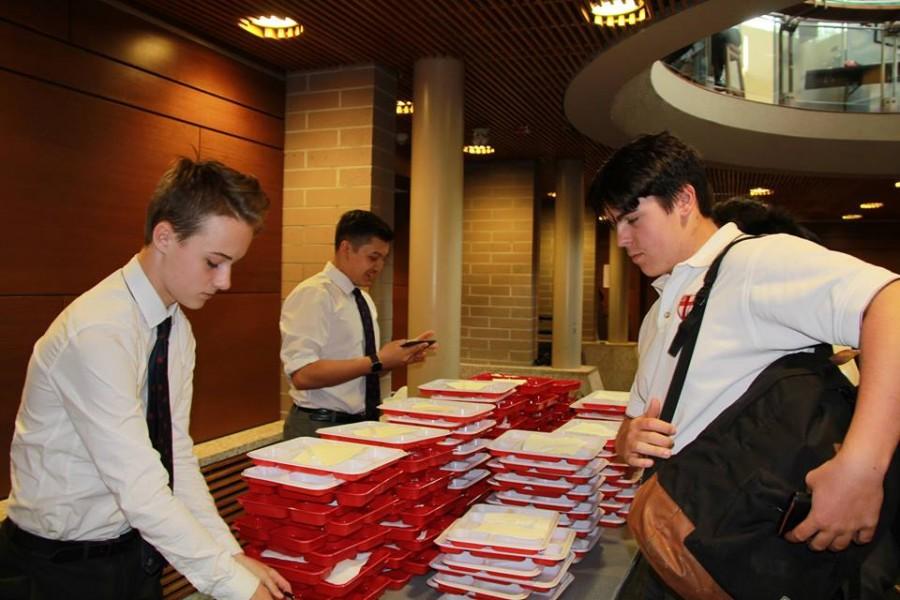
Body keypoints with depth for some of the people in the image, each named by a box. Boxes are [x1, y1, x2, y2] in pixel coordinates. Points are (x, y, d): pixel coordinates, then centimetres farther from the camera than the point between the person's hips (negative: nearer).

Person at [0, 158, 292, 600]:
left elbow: (177, 457, 0)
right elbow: (141, 493, -29)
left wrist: (231, 553, -7)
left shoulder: (176, 328, -1)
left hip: (134, 551, 7)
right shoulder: (98, 332, -27)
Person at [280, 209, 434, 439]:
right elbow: (303, 374, -24)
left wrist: (397, 357, -2)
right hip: (321, 427, -7)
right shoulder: (313, 295, -15)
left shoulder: (364, 299, 11)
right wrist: (377, 361, -24)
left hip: (363, 423, 8)